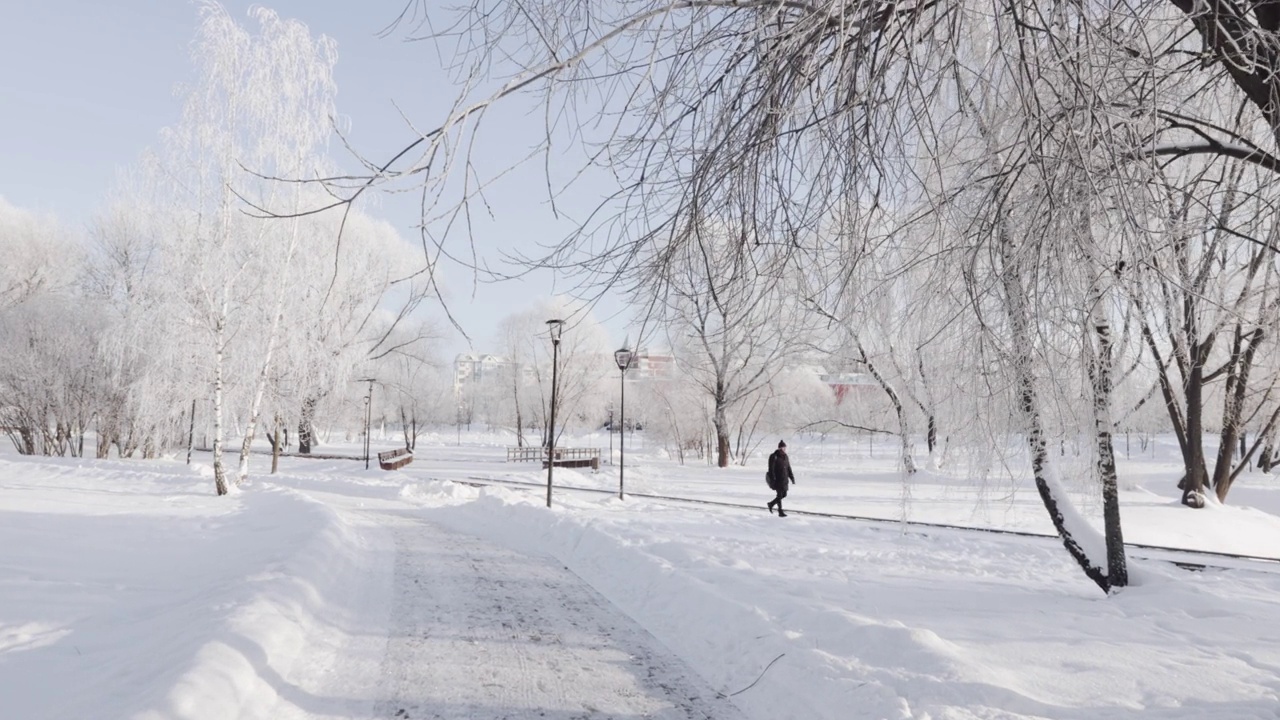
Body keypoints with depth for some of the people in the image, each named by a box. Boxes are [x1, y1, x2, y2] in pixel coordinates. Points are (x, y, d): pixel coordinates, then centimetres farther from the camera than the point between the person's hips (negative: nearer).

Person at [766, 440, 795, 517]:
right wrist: (772, 481, -19)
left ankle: (771, 503, 31)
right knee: (780, 495, -4)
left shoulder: (785, 456, 10)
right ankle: (780, 512, 5)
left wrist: (792, 478, 12)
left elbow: (789, 468, 16)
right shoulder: (774, 457, -12)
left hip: (784, 480, 7)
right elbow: (771, 469, -15)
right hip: (777, 480, -7)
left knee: (784, 494, 11)